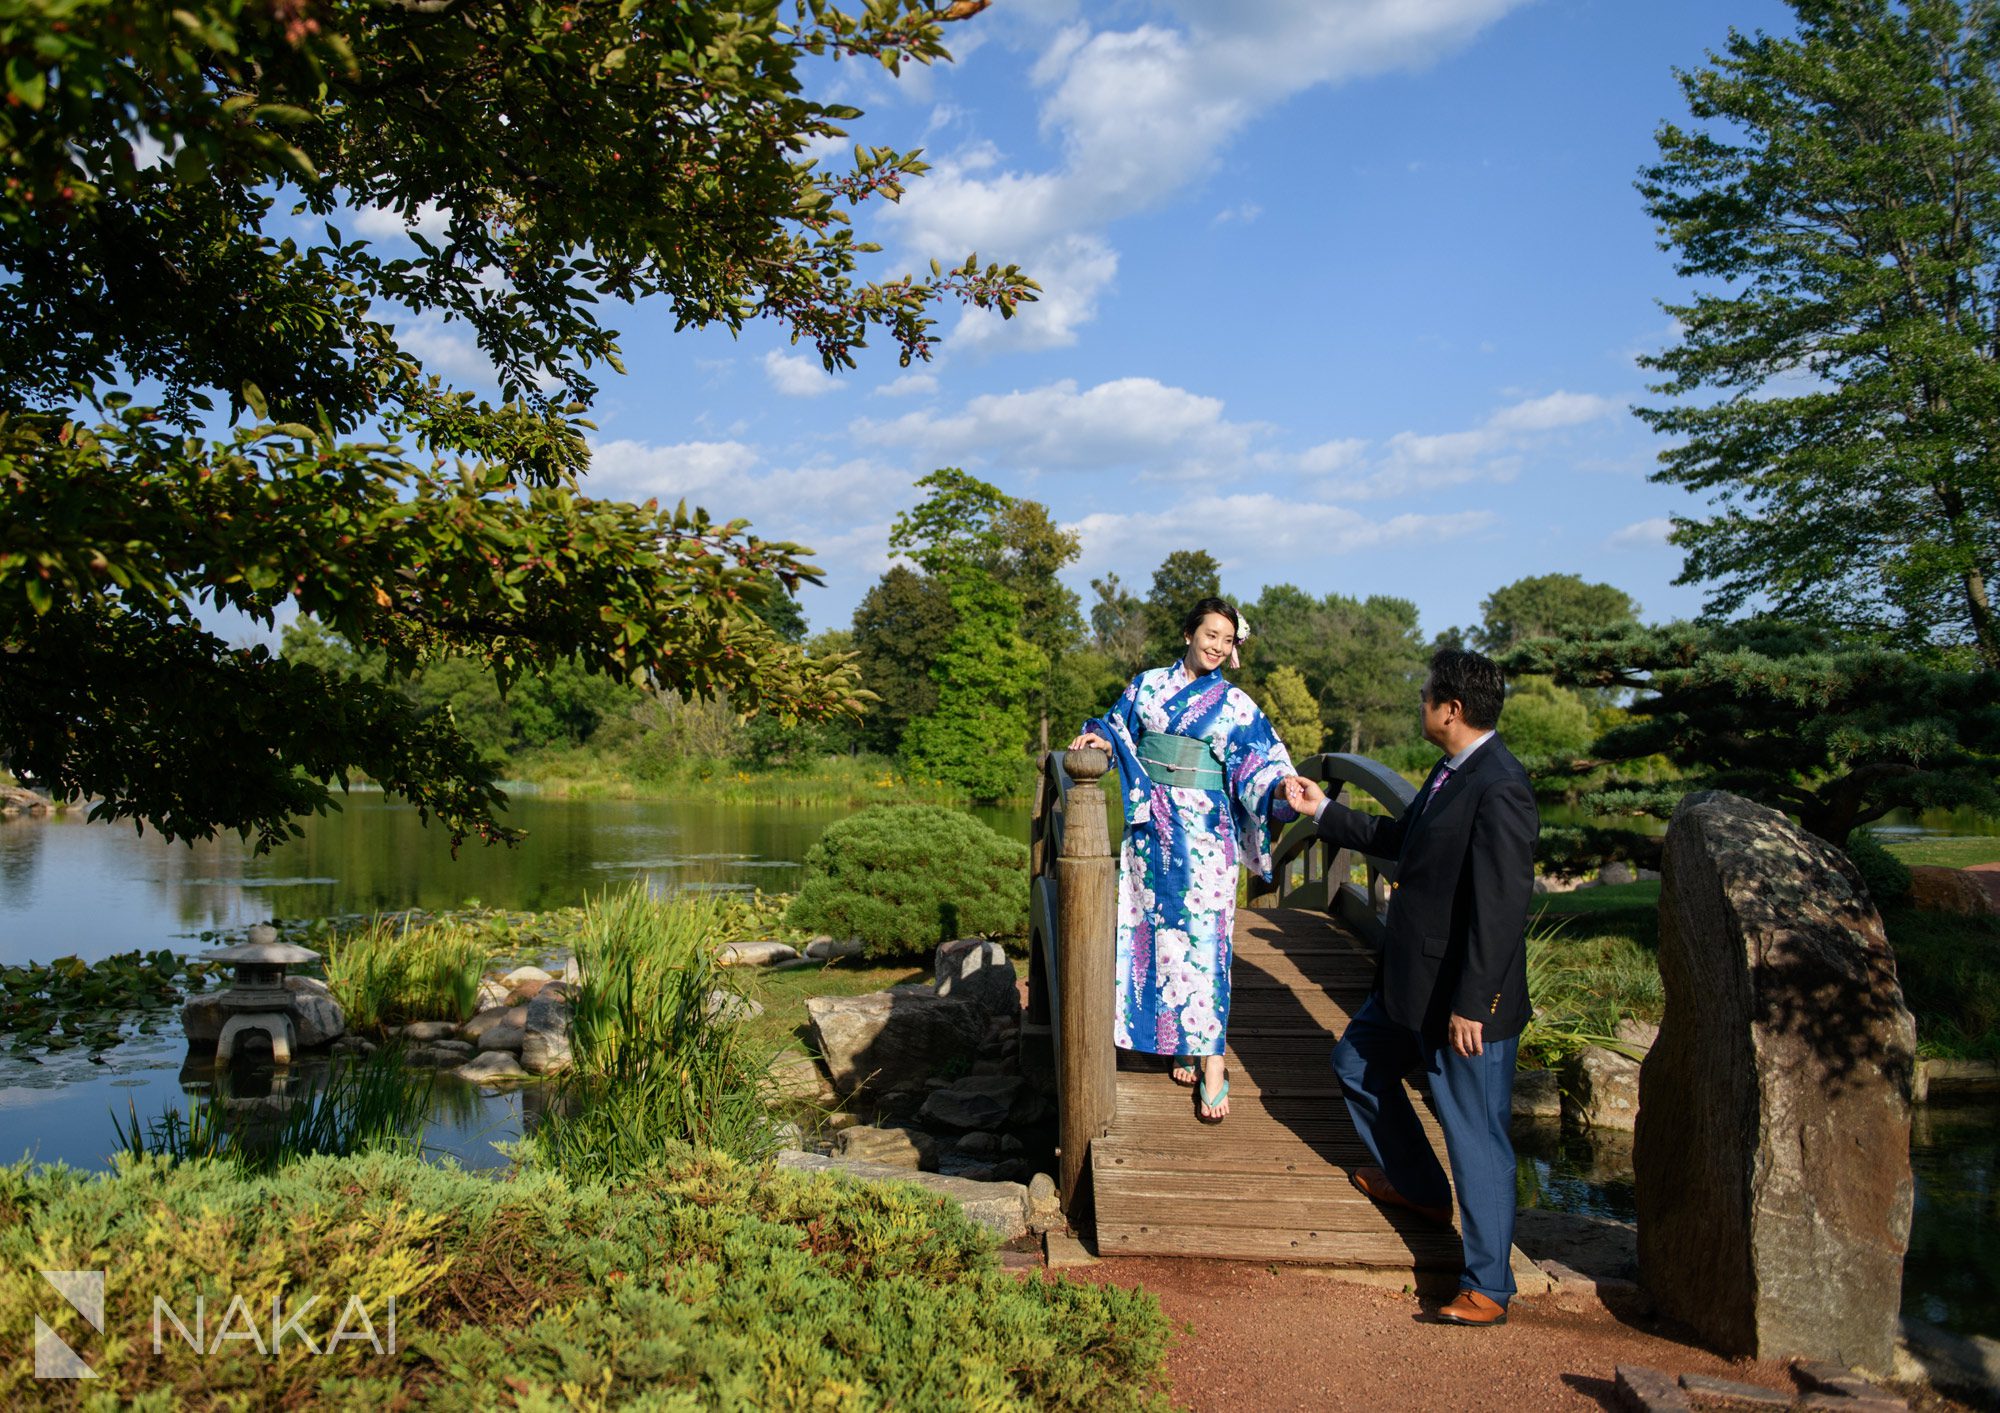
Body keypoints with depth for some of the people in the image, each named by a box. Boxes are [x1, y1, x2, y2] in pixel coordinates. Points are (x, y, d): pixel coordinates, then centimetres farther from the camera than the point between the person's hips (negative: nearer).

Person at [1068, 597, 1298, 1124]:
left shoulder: (1235, 704, 2)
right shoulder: (1148, 686, 9)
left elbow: (1258, 765, -3)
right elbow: (1121, 731, 16)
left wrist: (1279, 785, -23)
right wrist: (1100, 738, -6)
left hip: (1205, 833, -3)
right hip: (1152, 825, 3)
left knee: (1204, 940, -6)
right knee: (1160, 930, 5)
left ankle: (1212, 1066, -4)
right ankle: (1180, 1041, 19)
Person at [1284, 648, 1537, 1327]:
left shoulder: (1499, 789, -24)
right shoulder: (1452, 772, 6)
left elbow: (1500, 909, -26)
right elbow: (1400, 839, 22)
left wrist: (1470, 1006, -25)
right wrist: (1323, 811, 26)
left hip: (1465, 997, -10)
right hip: (1412, 982, 10)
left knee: (1476, 1136, 0)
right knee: (1356, 1063, 25)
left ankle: (1488, 1288, 13)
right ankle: (1418, 1186, 44)